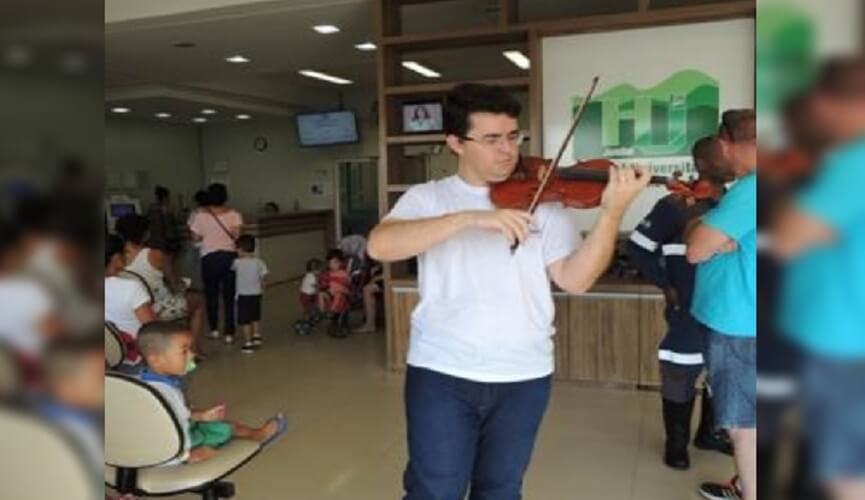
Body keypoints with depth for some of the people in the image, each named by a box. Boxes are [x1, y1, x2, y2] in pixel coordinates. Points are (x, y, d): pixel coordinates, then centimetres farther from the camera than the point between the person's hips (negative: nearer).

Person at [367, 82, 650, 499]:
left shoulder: (543, 203, 2)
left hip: (523, 375, 2)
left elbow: (574, 279, -7)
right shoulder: (427, 198, 0)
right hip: (441, 372, -1)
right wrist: (470, 218, -28)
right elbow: (379, 246, -19)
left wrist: (612, 212, -22)